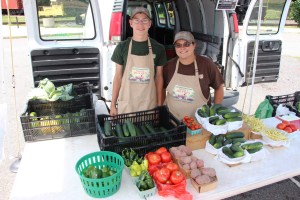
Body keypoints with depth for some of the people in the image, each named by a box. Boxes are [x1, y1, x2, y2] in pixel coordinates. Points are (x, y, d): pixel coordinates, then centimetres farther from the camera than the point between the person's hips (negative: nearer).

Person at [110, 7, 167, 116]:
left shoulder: (158, 48, -2)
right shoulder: (122, 47, -3)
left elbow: (159, 77, 4)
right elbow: (118, 76, 2)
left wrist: (160, 105, 3)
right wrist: (113, 104, 1)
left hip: (150, 104, 0)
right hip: (126, 104, 0)